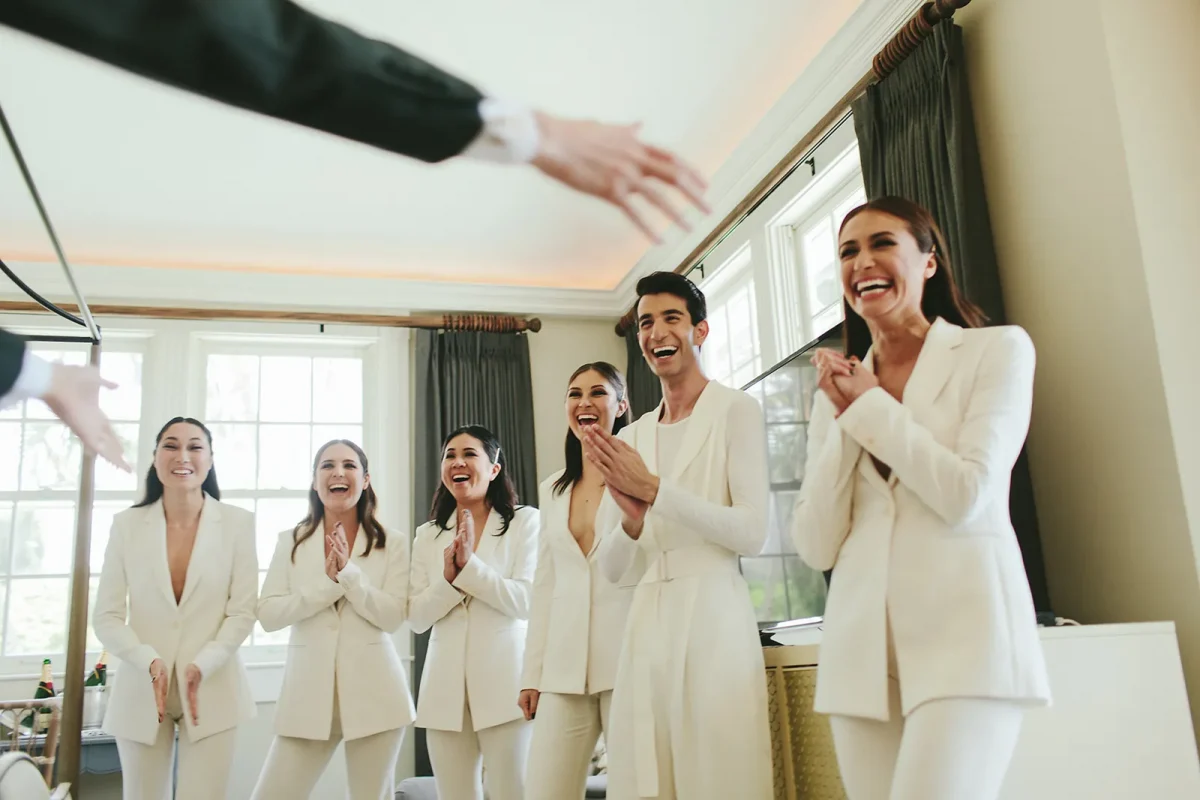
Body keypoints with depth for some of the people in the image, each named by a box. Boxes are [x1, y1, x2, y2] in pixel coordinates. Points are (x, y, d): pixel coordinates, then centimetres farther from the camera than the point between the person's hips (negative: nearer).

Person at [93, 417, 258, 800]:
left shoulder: (237, 522, -1)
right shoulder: (127, 524, 2)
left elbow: (243, 611, -3)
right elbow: (106, 617, 0)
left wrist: (202, 667, -16)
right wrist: (150, 662, -14)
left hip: (212, 690, -1)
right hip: (141, 690, 1)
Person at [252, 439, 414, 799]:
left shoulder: (392, 543, 2)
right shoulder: (290, 541, 7)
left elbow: (392, 616, -7)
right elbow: (268, 614, -2)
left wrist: (348, 573, -15)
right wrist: (328, 582, -12)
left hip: (373, 693, -1)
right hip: (308, 692, 1)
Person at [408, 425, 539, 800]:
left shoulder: (525, 521, -2)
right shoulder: (428, 535, 11)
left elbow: (526, 601, -11)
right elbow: (417, 618, 5)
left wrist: (469, 565, -16)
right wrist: (449, 578, -13)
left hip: (505, 682, -4)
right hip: (446, 686, 4)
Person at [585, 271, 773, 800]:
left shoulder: (735, 410, 0)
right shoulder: (630, 438, 13)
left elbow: (752, 534, -10)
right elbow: (611, 570, 11)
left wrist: (654, 489, -14)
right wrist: (632, 519, -11)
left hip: (712, 616, -4)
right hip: (646, 624, 5)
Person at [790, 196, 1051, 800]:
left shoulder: (997, 349, 3)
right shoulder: (837, 390, 13)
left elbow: (968, 496, -11)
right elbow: (816, 547, 5)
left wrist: (870, 403, -3)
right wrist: (844, 418, -2)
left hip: (964, 635, -4)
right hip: (861, 647, 4)